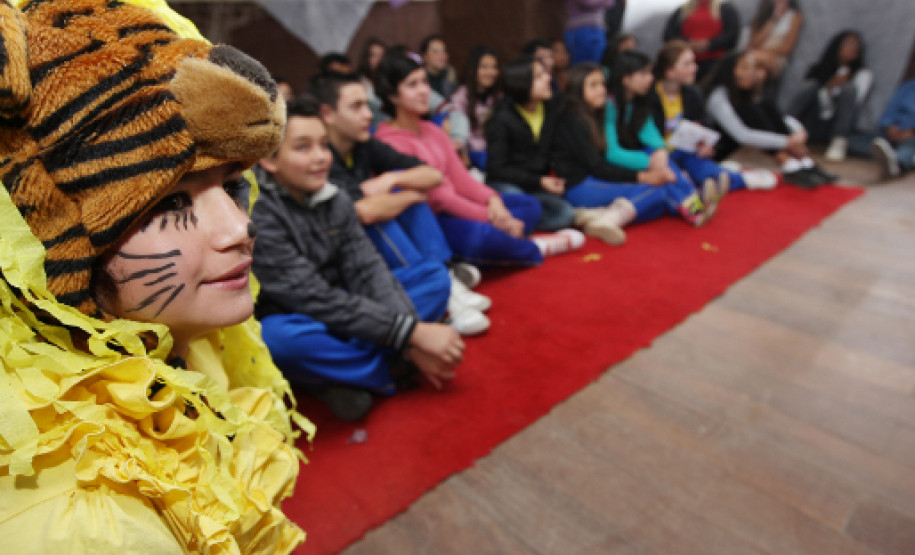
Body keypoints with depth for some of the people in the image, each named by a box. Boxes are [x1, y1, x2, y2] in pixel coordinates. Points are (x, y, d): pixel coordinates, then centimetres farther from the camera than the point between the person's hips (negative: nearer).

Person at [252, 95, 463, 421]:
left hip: (339, 319, 6)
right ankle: (395, 369, -14)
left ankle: (345, 373, -19)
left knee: (435, 275, -4)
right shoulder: (258, 216, -21)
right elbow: (315, 299, -25)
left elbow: (367, 269, -9)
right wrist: (412, 332, -27)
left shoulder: (334, 199, -2)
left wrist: (412, 341, -23)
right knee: (284, 338, -41)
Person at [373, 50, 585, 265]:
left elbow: (460, 177, 5)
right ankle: (536, 250, -3)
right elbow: (436, 197, -19)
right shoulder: (390, 142, -14)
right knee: (484, 235, -36)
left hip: (453, 205, 9)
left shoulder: (433, 130, 12)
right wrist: (492, 217, -20)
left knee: (528, 205, 9)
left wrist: (492, 200, -15)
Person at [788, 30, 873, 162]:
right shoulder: (819, 69, 14)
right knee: (811, 86, -17)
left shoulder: (863, 73, 12)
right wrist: (829, 88, -13)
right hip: (811, 127, 0)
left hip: (838, 127, 0)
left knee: (848, 88, -23)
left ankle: (839, 143, -39)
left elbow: (855, 103, -1)